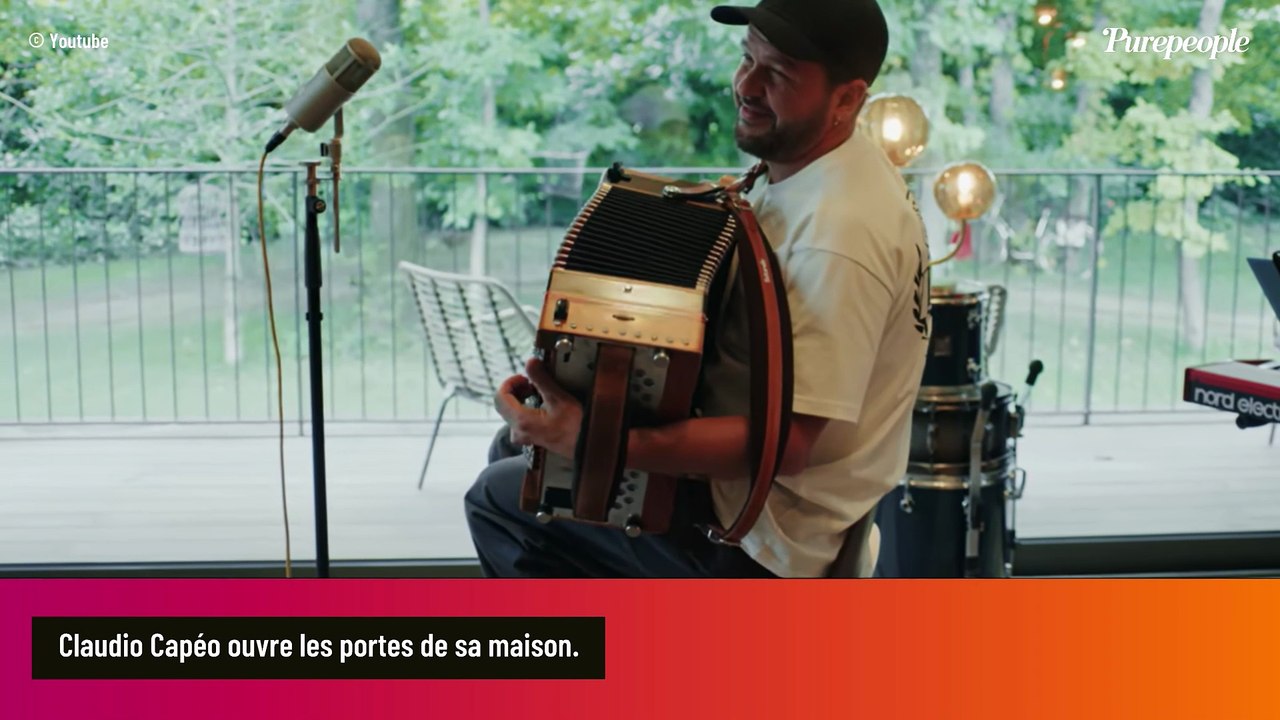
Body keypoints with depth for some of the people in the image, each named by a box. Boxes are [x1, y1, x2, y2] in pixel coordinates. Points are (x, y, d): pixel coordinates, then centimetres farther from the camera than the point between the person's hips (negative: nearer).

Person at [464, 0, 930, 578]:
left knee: (499, 498, 2)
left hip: (765, 543, -10)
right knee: (517, 450, 18)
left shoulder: (841, 232, -30)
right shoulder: (805, 167, 2)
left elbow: (783, 443, -32)